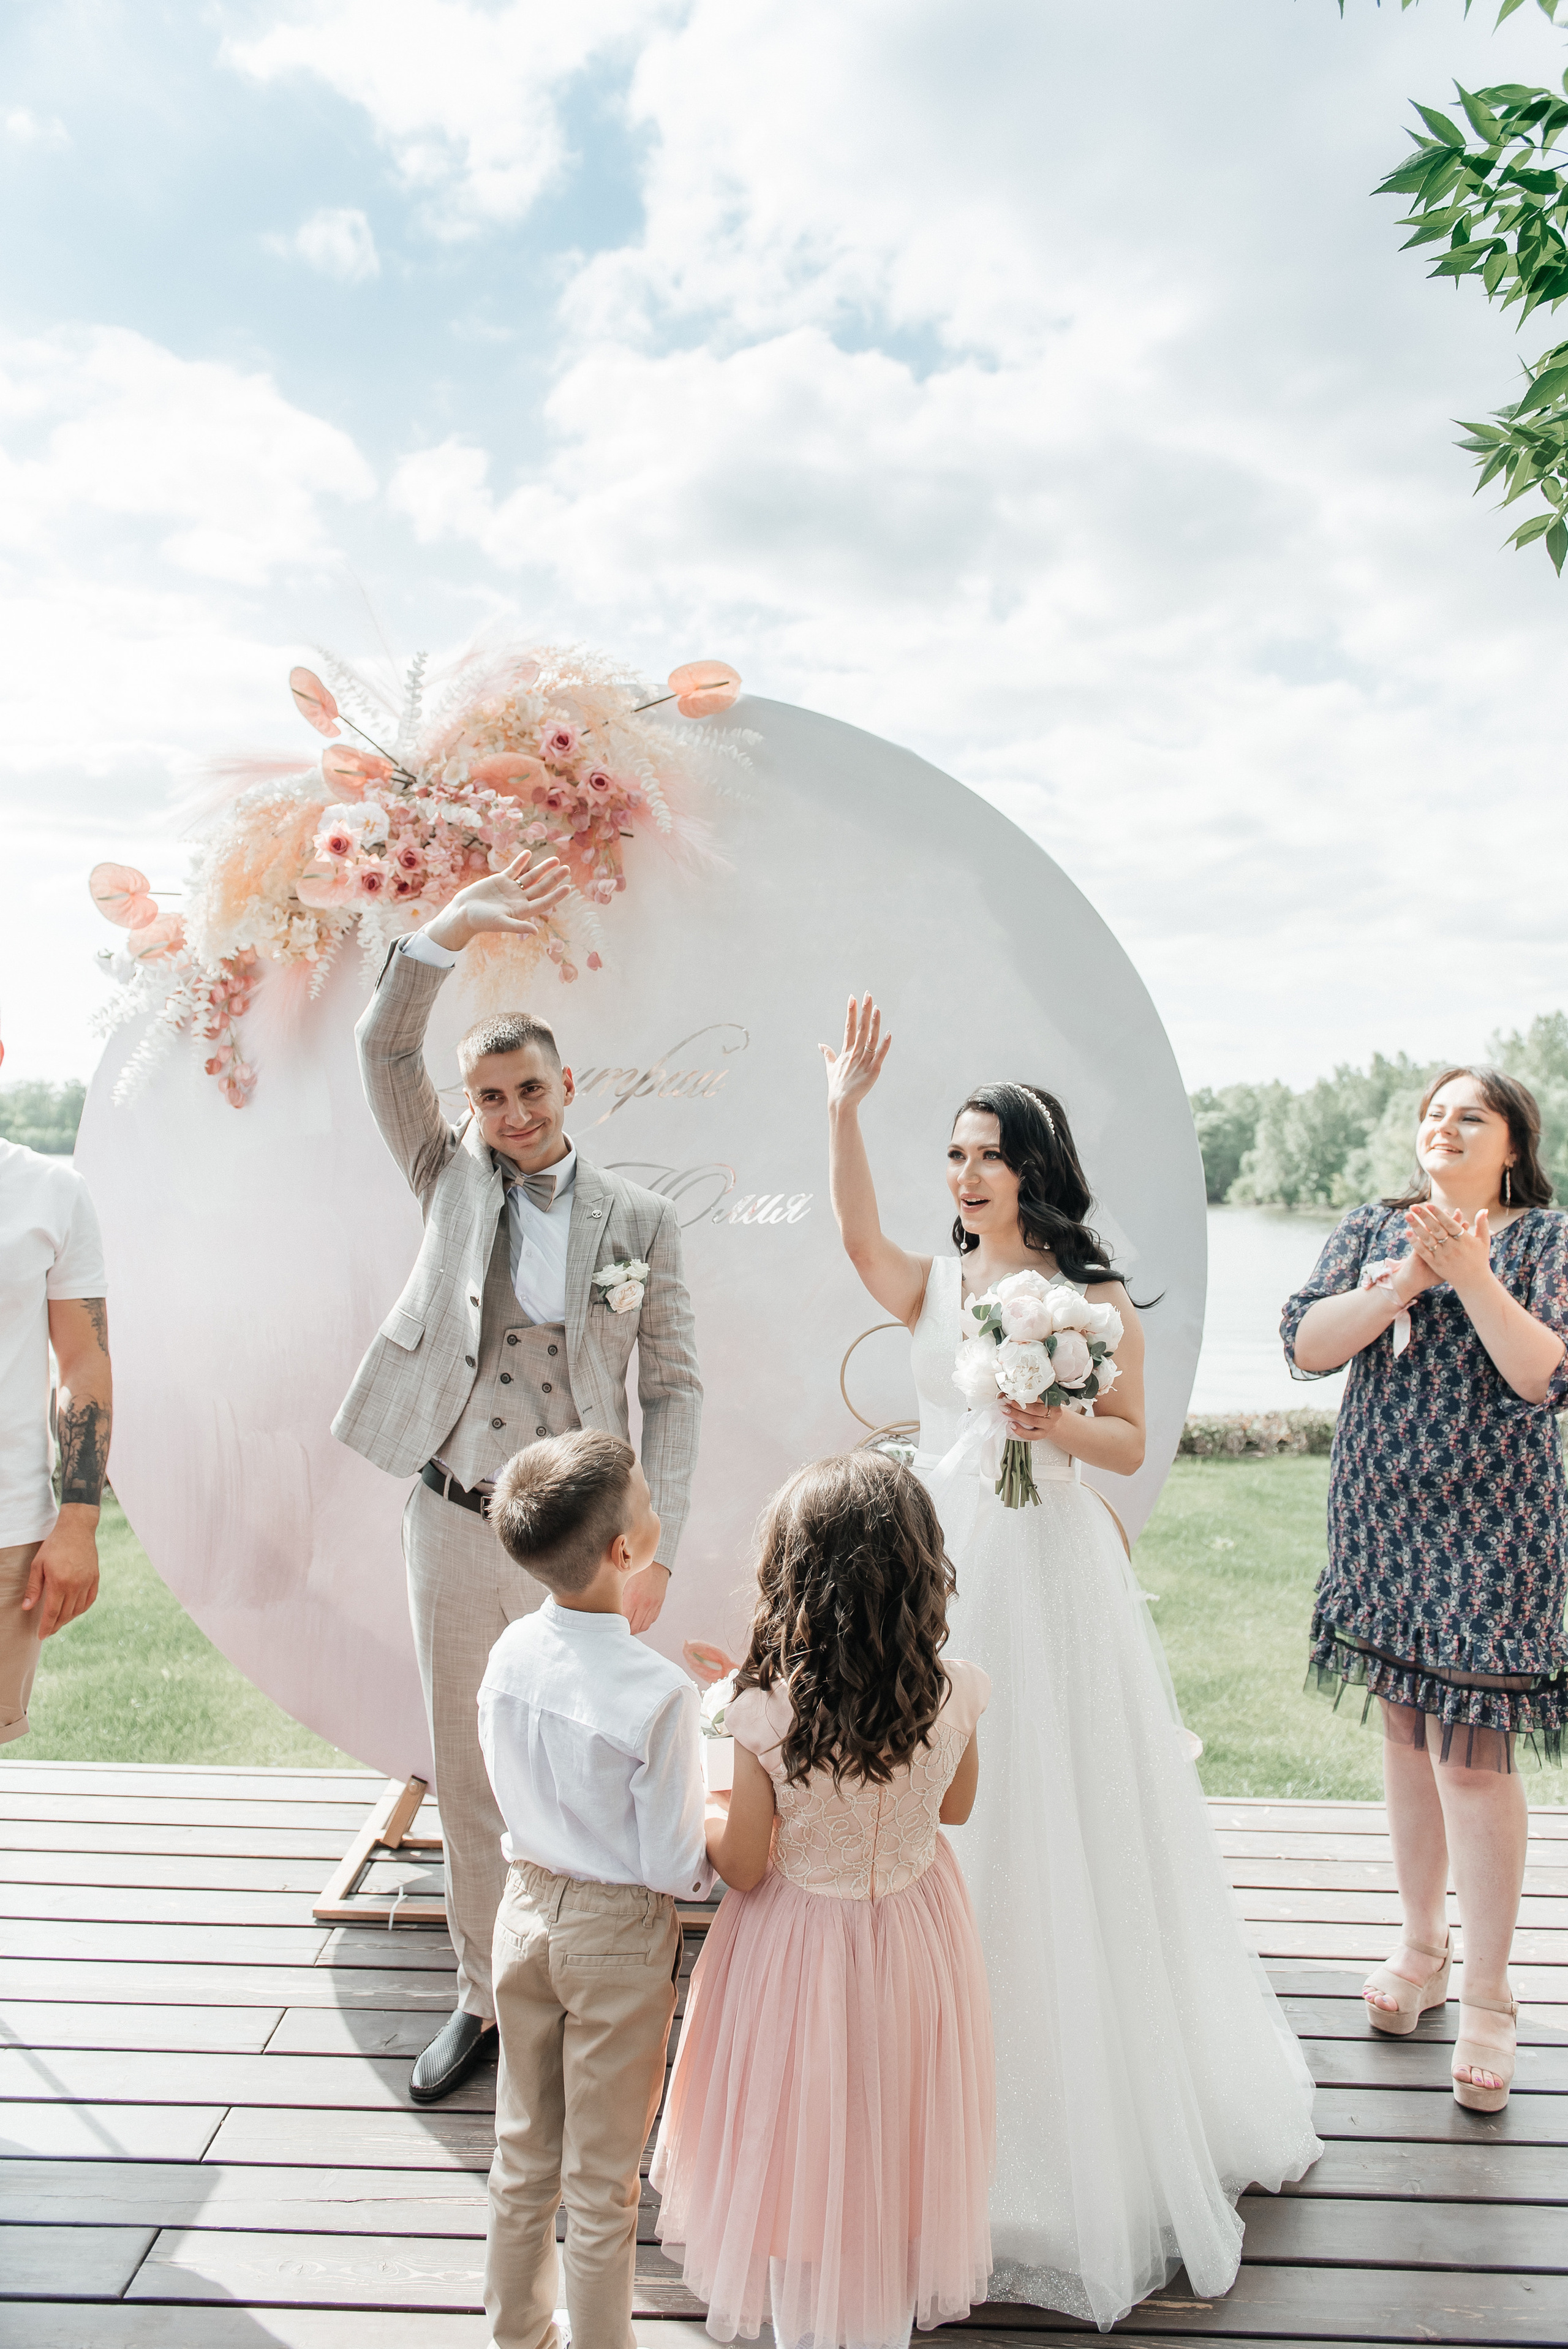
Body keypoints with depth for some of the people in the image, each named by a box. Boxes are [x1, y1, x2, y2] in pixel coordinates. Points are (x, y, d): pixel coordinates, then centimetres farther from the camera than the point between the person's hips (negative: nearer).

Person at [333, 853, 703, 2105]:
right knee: (469, 1779, 16)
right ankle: (485, 1994, 35)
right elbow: (383, 1050, -7)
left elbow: (673, 1388, -2)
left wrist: (655, 1547, -9)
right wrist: (450, 933, -21)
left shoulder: (639, 1216, -2)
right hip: (451, 1529, 2)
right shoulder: (452, 1177, 4)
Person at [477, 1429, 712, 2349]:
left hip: (526, 1906, 6)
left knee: (523, 2153, 25)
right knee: (603, 2181, 16)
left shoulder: (511, 1652, -12)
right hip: (618, 1936, -5)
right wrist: (717, 1850, -1)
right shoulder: (659, 1695, -29)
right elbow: (673, 1867, -20)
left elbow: (512, 1790, 4)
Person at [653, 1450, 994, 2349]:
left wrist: (699, 1805, 2)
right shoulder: (953, 1697, -22)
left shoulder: (768, 1714, -31)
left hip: (802, 1942, -2)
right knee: (897, 2137, 28)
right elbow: (955, 1806, -1)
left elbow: (741, 1868, -16)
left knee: (801, 2148, 24)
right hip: (916, 1937, 3)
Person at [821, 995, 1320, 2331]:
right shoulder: (932, 1286, 2)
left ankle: (1102, 2103, 32)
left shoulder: (1095, 1295, -3)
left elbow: (1130, 1445, -2)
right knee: (949, 1820, 11)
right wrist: (845, 1106, -29)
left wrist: (1058, 1425, -22)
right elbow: (858, 1234, -19)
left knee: (1063, 1821, 8)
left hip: (1055, 1567, -2)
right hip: (946, 1565, 3)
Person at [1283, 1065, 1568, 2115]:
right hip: (1383, 1517, 4)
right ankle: (1422, 1944, 33)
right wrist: (1400, 1287, -19)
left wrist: (1472, 1277, -24)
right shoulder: (1373, 1230, 5)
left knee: (1471, 1750, -3)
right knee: (1407, 1730, 15)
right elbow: (1306, 1344, -7)